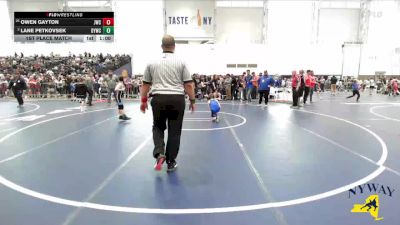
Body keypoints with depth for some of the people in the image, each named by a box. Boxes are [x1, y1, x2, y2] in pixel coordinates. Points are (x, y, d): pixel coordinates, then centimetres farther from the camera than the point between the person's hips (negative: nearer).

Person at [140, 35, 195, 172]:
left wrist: (143, 100, 20)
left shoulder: (152, 63, 9)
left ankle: (159, 153, -2)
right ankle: (171, 162, 15)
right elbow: (188, 85, 0)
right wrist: (192, 101, 9)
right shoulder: (181, 63, 3)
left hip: (158, 99, 1)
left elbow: (145, 84, 11)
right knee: (174, 131, 7)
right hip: (177, 99, -1)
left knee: (158, 127, 18)